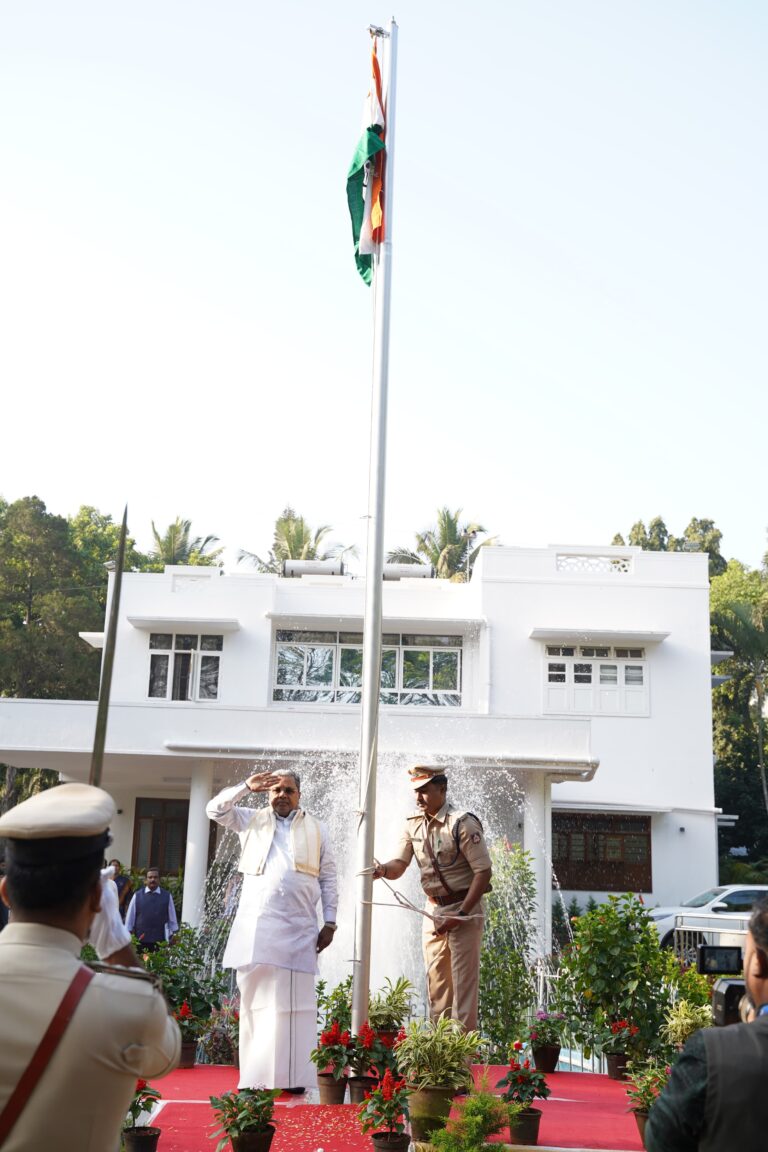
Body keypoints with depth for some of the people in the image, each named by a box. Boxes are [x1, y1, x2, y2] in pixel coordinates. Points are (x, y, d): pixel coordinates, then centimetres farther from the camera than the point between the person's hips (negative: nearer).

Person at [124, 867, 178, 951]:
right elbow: (130, 917, 7)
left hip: (160, 941, 0)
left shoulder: (167, 896, 5)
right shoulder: (137, 895, 3)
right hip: (140, 940, 0)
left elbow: (172, 918, 9)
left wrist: (174, 934, 8)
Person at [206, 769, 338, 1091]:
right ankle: (254, 1077, 5)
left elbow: (328, 878, 11)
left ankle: (292, 1077, -1)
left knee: (292, 1002, -4)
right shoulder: (252, 820, 16)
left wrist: (330, 923, 4)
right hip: (254, 927, 1)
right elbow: (216, 809, 7)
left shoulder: (316, 829, 14)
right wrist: (246, 786, -2)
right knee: (255, 999, 0)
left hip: (297, 929, 0)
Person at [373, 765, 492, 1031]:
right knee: (435, 981, 12)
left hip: (464, 909, -7)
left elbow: (483, 872, -17)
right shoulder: (414, 824, 4)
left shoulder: (463, 824, -16)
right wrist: (383, 870, -23)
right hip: (433, 910, 7)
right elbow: (400, 864, 1)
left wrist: (461, 915, -19)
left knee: (463, 982, -5)